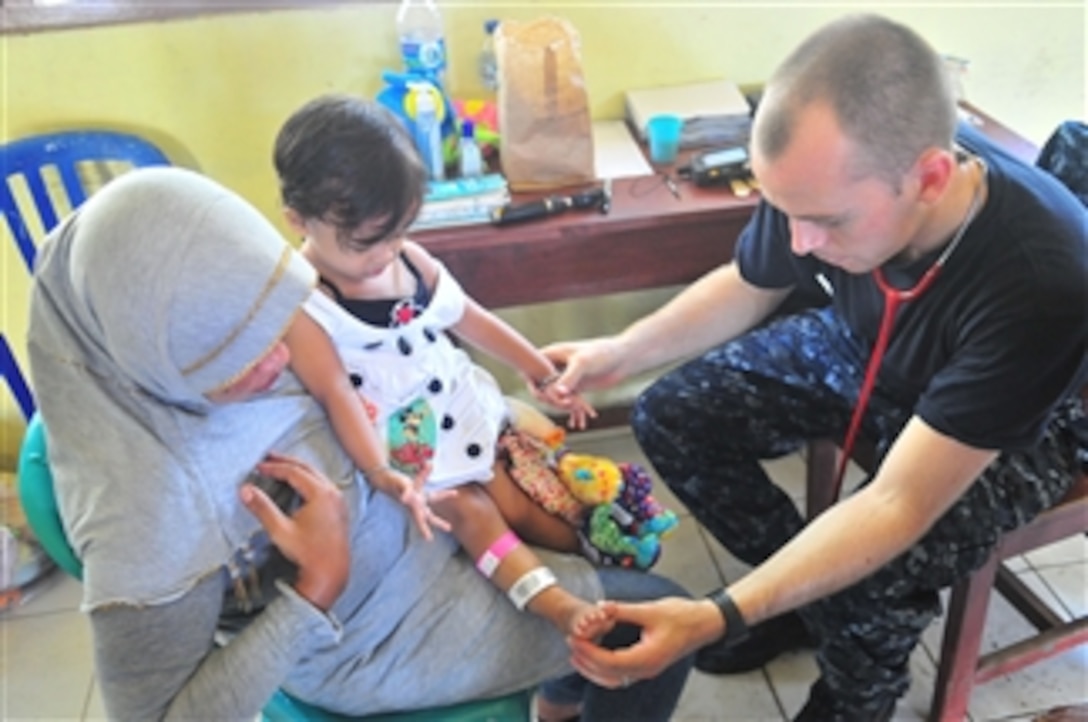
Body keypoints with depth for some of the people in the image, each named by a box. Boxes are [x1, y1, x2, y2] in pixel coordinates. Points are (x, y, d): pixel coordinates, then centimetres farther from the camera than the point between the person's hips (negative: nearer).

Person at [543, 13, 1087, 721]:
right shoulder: (830, 176, -27)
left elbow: (899, 506, -37)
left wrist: (718, 617, -44)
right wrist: (623, 350, -17)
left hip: (1019, 421, -4)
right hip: (859, 346, 5)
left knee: (864, 581, -28)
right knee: (671, 417, -8)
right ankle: (805, 588, 14)